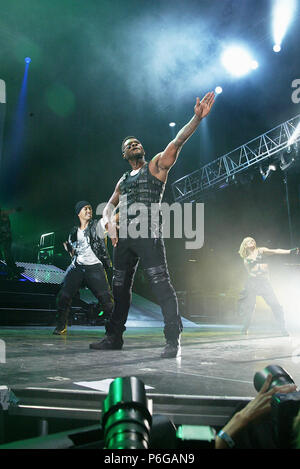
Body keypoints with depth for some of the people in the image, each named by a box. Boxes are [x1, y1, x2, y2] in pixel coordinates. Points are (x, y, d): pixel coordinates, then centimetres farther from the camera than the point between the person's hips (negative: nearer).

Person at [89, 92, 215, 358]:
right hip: (123, 237, 7)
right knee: (120, 287, 11)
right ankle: (114, 337, 21)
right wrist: (109, 222, 2)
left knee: (162, 285, -14)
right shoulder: (123, 181, 25)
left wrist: (197, 118, -17)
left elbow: (178, 142, -4)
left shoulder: (156, 166, 9)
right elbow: (109, 207, 25)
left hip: (148, 235, -6)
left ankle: (173, 341, -13)